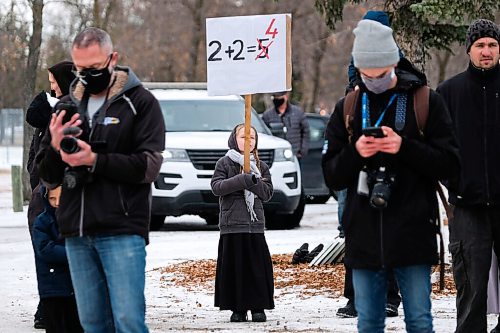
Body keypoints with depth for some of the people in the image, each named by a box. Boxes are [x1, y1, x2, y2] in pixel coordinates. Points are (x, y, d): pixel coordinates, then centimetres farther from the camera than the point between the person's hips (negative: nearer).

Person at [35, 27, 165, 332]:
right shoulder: (67, 106, 16)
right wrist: (55, 147, -6)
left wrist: (95, 160, -18)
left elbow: (149, 166, -9)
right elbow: (49, 178, 16)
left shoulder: (140, 102, 2)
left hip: (122, 230, -5)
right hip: (76, 233, 5)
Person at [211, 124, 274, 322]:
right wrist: (241, 180, -17)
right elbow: (216, 187, -7)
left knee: (258, 267, -1)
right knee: (234, 266, -2)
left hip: (255, 224, 2)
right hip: (232, 224, -2)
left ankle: (258, 307, 5)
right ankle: (238, 308, 4)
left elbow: (268, 192, 7)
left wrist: (254, 182, -13)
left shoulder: (260, 166, 13)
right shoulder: (225, 163, 5)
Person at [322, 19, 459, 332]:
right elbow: (332, 177, 10)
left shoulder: (426, 102, 1)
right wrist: (355, 152, -11)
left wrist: (405, 148, -17)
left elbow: (449, 164, -2)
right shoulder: (348, 109, 10)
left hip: (412, 234, -3)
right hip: (364, 235, 3)